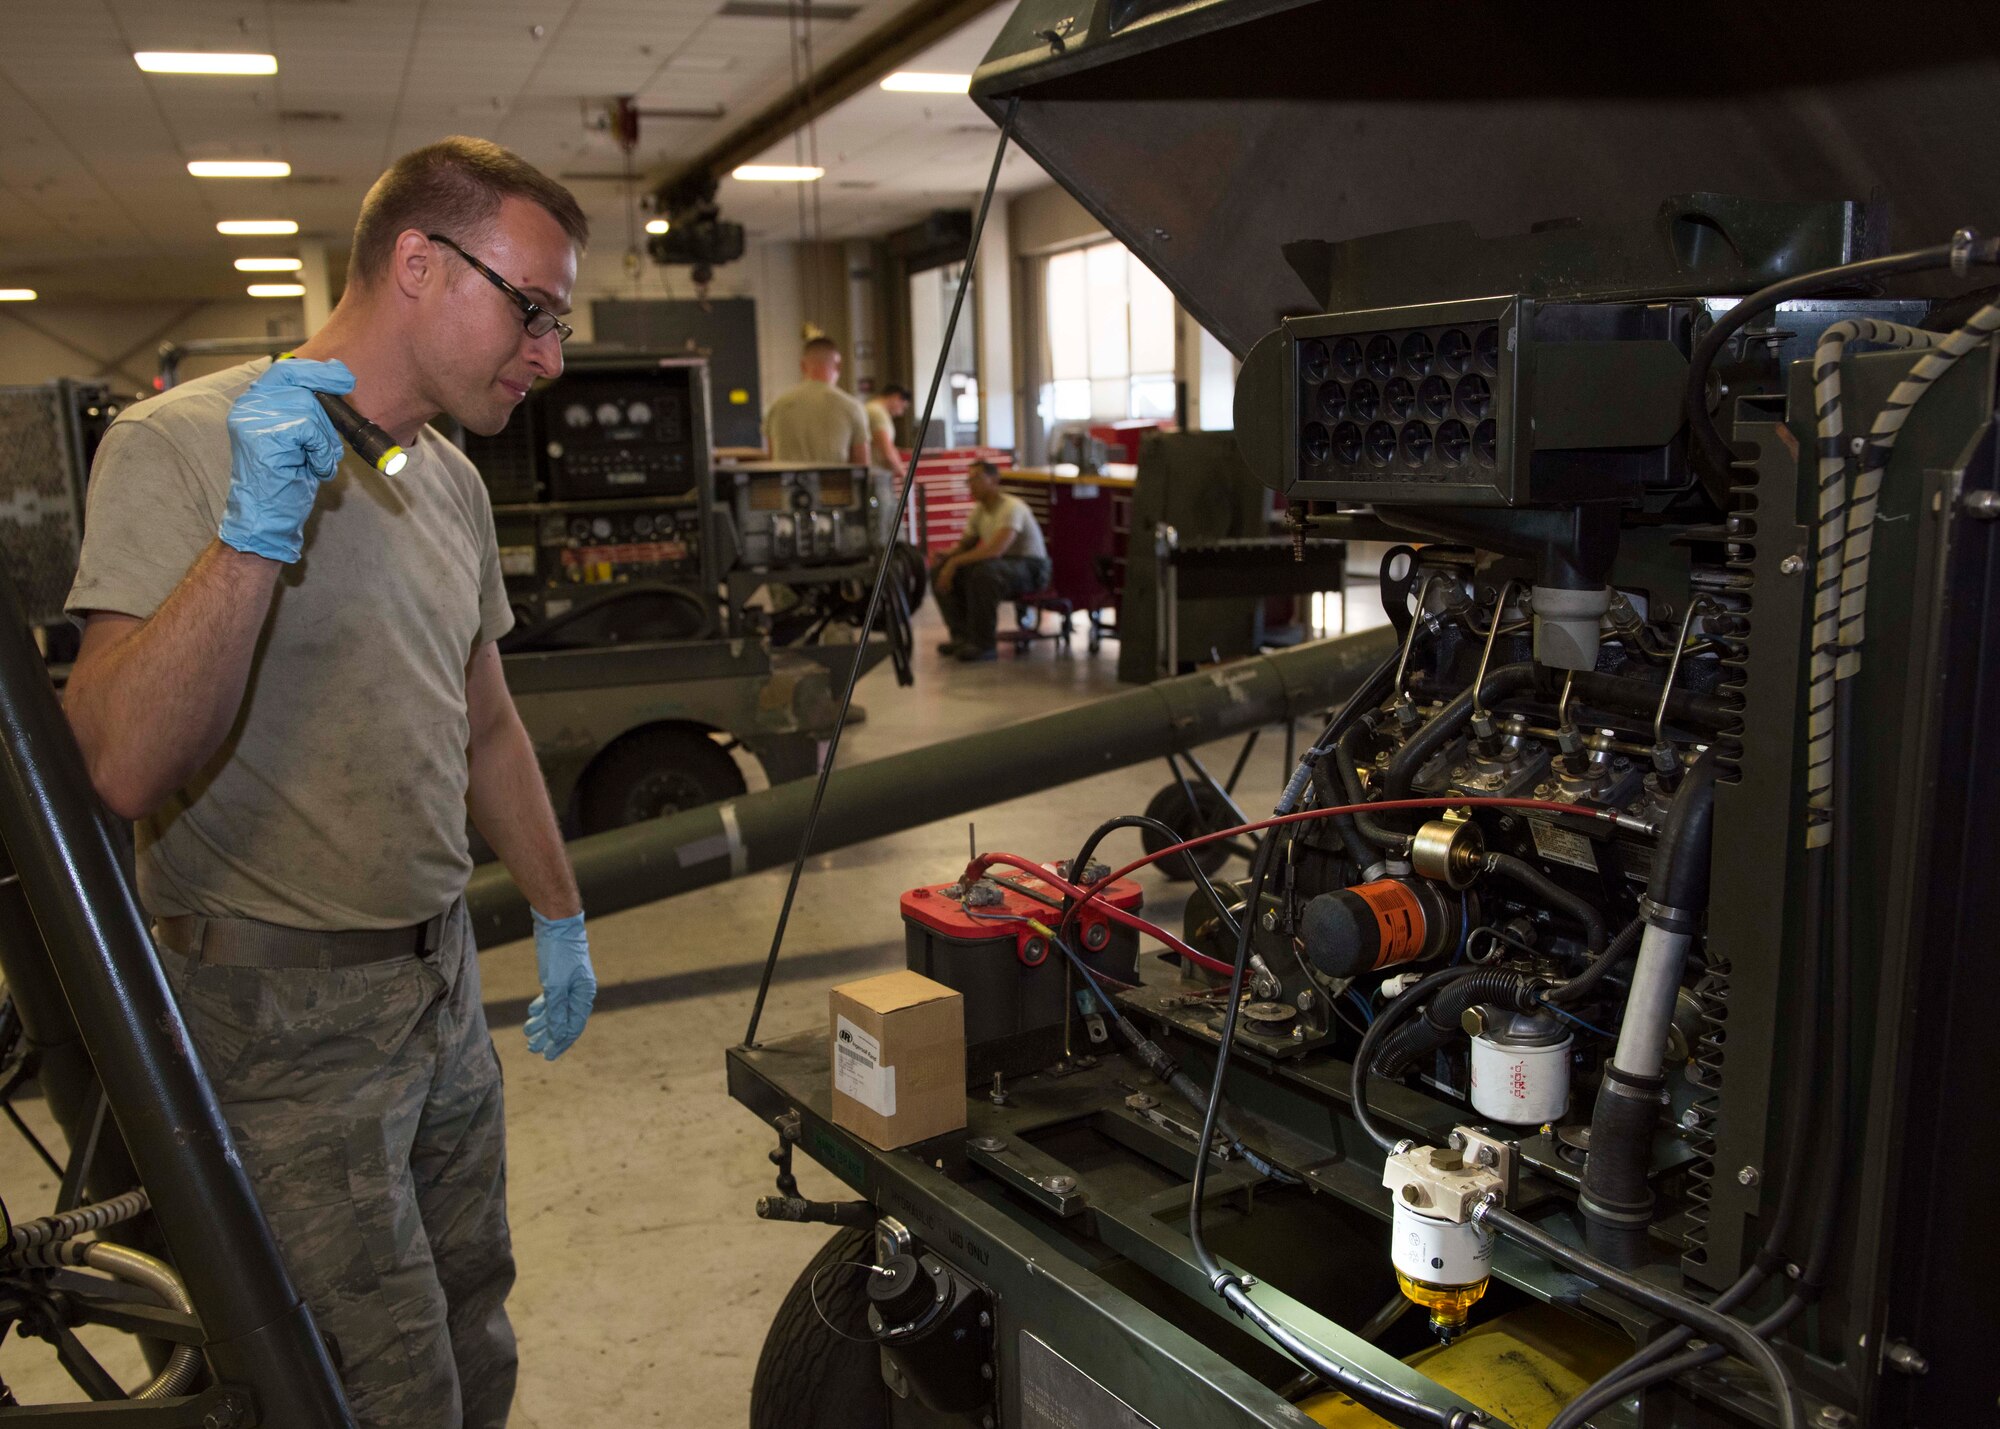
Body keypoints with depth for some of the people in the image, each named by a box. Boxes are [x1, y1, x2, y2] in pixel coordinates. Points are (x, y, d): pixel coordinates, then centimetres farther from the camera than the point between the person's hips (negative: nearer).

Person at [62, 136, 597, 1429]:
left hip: (440, 974, 8)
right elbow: (123, 770, -27)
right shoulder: (183, 446, -16)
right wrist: (255, 532, -34)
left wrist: (560, 918, 20)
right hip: (277, 1011, -7)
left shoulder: (452, 484, 8)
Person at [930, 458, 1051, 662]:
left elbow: (995, 550, -35)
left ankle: (985, 644, -27)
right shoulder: (979, 510, 5)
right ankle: (962, 636, 1)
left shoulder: (1011, 508, -22)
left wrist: (954, 562, -34)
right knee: (939, 568, -5)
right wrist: (945, 555, -7)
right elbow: (965, 544, 16)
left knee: (983, 572, -39)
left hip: (1030, 568, -9)